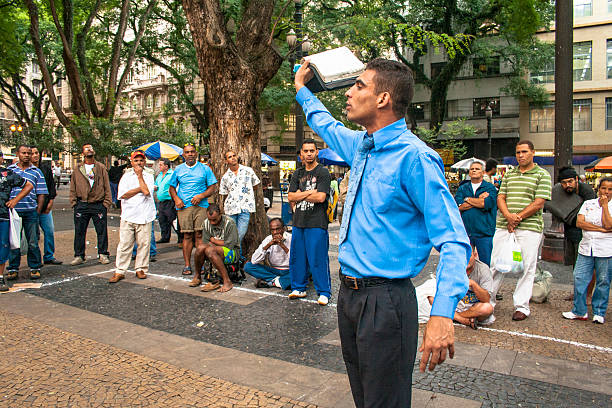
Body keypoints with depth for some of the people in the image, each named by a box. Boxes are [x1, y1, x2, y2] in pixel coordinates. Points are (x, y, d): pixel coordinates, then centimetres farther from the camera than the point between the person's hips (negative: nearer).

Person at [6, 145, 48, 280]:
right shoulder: (9, 170, 10)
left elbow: (41, 194, 7)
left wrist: (38, 212, 0)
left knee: (33, 242, 2)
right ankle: (13, 268, 15)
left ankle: (34, 268, 12)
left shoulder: (36, 171, 8)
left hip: (31, 212, -1)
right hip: (13, 211, 1)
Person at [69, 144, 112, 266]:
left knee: (102, 231, 2)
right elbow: (73, 188, 13)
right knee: (79, 232, 6)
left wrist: (106, 203, -2)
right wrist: (74, 203, 4)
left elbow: (107, 186, 5)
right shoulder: (77, 170, 10)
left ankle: (103, 254, 13)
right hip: (81, 205, 2)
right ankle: (79, 255, 17)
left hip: (98, 204, -1)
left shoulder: (101, 168, 6)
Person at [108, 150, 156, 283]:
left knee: (144, 244, 2)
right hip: (128, 216, 0)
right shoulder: (126, 176, 9)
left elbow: (147, 192, -11)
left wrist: (140, 175, -2)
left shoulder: (149, 176, 8)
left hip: (144, 216, 0)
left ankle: (140, 269, 16)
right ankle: (119, 271, 8)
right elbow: (122, 195, -4)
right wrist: (140, 188, -6)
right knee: (124, 244, 1)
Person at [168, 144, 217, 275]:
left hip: (201, 206, -1)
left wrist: (201, 196, -11)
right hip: (183, 206, 1)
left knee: (199, 235, -6)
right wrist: (176, 198, 0)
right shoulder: (178, 169, 14)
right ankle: (187, 265, 4)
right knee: (187, 236, -1)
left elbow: (212, 188, 5)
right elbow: (171, 188, 19)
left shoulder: (205, 169, 7)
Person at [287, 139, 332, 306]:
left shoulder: (323, 172, -2)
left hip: (317, 223, -6)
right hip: (298, 223, 6)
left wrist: (299, 196, -4)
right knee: (297, 257, 12)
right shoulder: (298, 174, 15)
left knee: (318, 259, -1)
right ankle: (299, 288, 26)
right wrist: (310, 192, -9)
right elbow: (290, 196, 5)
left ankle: (324, 292, 11)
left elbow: (321, 197, -14)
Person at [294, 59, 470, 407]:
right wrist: (302, 89, 43)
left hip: (385, 300, -8)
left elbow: (454, 240, -21)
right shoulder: (361, 146, 8)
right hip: (349, 294, 8)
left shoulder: (415, 157, -18)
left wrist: (443, 314, -32)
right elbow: (327, 126, 33)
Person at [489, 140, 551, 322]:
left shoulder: (542, 175, 2)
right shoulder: (509, 174, 16)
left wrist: (518, 217, -11)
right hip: (504, 225, 4)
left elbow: (538, 203, -7)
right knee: (495, 263, 5)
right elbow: (500, 197, 9)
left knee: (527, 267, 1)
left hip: (529, 227, -4)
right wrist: (508, 216, -9)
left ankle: (522, 306, 11)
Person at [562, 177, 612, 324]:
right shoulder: (588, 204, 8)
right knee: (579, 279, 0)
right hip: (586, 247, 2)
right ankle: (579, 311, 13)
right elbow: (579, 223, -3)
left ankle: (599, 312, 20)